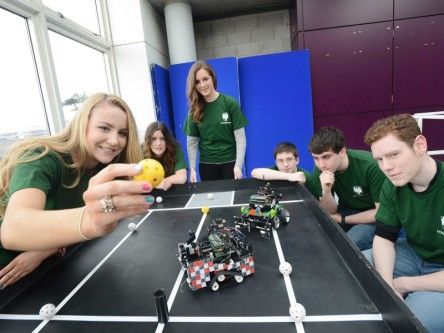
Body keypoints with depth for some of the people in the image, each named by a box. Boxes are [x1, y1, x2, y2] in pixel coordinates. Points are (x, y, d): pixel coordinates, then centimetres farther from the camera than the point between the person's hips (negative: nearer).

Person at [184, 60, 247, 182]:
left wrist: (238, 165, -14)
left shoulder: (230, 103, -7)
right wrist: (192, 168, -5)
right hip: (206, 164, 2)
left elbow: (240, 137, -8)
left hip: (230, 162, -2)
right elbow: (191, 142, 2)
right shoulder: (194, 109, 0)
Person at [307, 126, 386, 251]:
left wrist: (343, 219, -13)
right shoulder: (320, 170, -14)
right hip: (346, 211, 4)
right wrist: (326, 191, -30)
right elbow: (330, 212, -9)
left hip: (373, 218, -4)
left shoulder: (370, 166, -28)